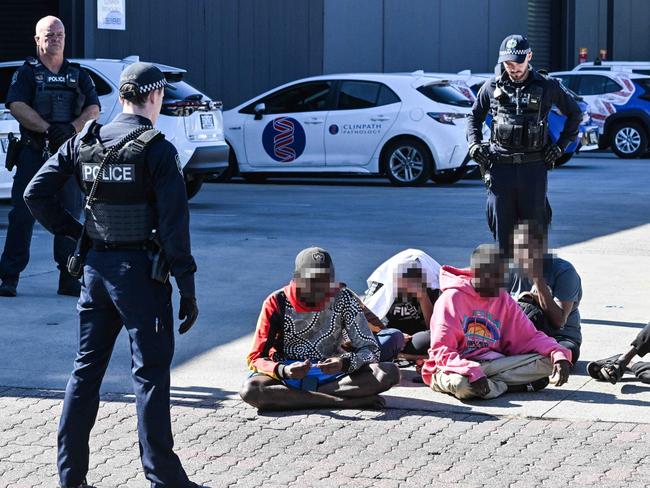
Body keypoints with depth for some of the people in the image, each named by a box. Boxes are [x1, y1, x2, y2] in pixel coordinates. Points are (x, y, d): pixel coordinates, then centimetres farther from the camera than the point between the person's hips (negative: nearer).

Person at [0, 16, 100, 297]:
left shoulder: (78, 75, 14)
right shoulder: (27, 72, 5)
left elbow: (93, 108, 4)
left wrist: (71, 128, -15)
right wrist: (48, 129, -20)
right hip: (32, 154, -3)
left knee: (70, 216, 3)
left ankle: (69, 279, 8)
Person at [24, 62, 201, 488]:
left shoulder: (84, 143, 5)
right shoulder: (157, 150, -11)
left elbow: (36, 193, 3)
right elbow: (174, 225, -15)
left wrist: (73, 230, 9)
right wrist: (188, 290, -11)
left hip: (95, 268, 6)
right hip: (140, 270, -6)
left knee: (87, 369, 13)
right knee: (150, 374, 0)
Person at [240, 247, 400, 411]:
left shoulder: (343, 299, -7)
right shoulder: (277, 303, -10)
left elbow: (370, 349, -7)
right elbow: (256, 358, -11)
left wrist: (345, 363, -30)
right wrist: (284, 371, -33)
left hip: (331, 374, 2)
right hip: (289, 377, -1)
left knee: (389, 373, -24)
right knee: (249, 390, -35)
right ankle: (346, 401, -32)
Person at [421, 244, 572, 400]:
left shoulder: (504, 300, 8)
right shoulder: (452, 298, -11)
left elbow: (530, 336, 8)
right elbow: (441, 350, -16)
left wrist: (559, 355, -11)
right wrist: (472, 372, -32)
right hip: (459, 368, -5)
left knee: (547, 361, -12)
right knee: (460, 384, -42)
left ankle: (494, 383, -20)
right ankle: (507, 385, -17)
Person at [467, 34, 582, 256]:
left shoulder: (547, 86, 3)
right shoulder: (492, 86, 7)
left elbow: (574, 113, 15)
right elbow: (474, 116, 21)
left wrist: (561, 144, 7)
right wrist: (474, 144, 5)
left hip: (534, 168, -1)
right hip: (500, 167, 1)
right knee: (502, 229, 4)